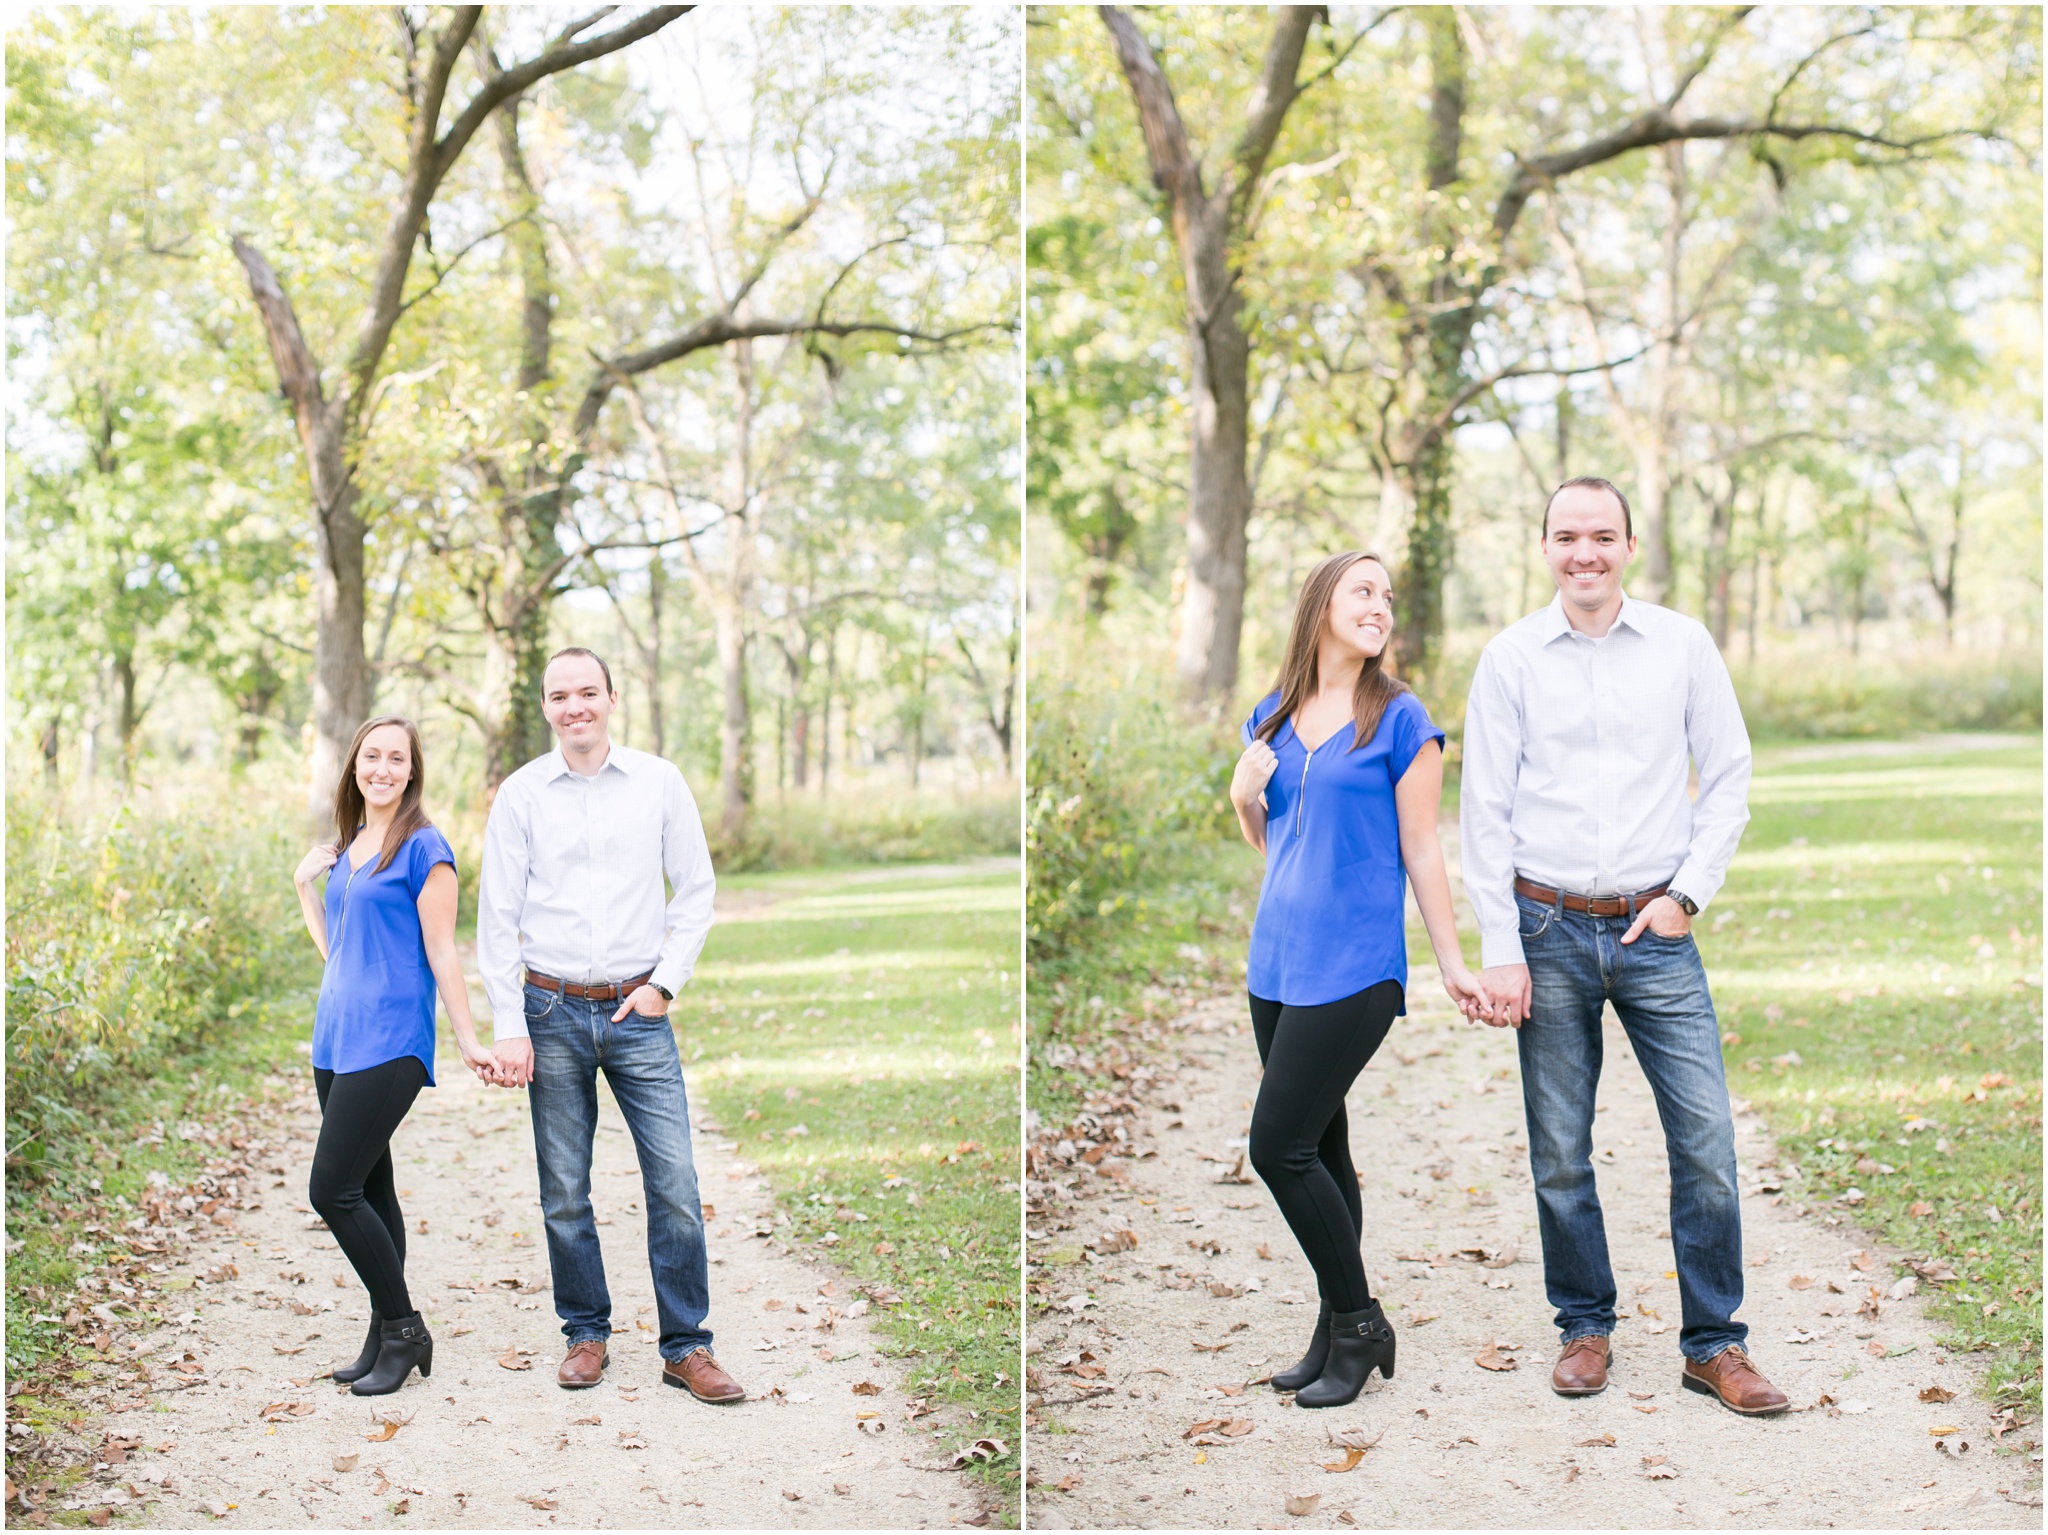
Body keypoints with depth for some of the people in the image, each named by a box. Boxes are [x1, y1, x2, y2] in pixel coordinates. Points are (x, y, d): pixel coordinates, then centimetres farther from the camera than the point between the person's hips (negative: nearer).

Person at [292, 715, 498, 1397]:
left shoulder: (423, 848, -8)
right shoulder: (347, 848, 15)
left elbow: (441, 951, -8)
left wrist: (470, 1042, -10)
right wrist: (303, 882, 14)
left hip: (389, 1041, -8)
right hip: (337, 1036, 8)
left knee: (333, 1190, -12)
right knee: (370, 1189, 11)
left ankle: (404, 1331, 0)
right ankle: (387, 1338, 18)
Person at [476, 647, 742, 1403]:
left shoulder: (659, 781, 2)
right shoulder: (520, 793, 1)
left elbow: (697, 890, 7)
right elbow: (497, 915, 1)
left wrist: (664, 984, -2)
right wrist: (508, 1027, -4)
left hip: (638, 1009, 0)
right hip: (552, 1013, 0)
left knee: (675, 1183, -4)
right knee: (564, 1192, 5)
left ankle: (686, 1346, 5)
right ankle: (586, 1334, 20)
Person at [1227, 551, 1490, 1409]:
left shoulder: (1399, 719, -5)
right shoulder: (1272, 717, 10)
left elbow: (1420, 850, -4)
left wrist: (1452, 965, -5)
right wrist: (1244, 795, -1)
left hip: (1354, 967, -6)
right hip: (1277, 959, 6)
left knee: (1279, 1146, -10)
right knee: (1319, 1149, 12)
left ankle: (1358, 1325, 5)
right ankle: (1340, 1335, 22)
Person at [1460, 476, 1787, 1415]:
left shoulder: (1682, 646, 3)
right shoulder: (1511, 659, 0)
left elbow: (1729, 776, 8)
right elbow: (1485, 811, 0)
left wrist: (1688, 895, -2)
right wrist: (1498, 950, -5)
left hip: (1655, 928, 1)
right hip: (1550, 931, 0)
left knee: (1706, 1139, -3)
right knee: (1559, 1153, 5)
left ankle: (1713, 1345, 9)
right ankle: (1586, 1328, 22)